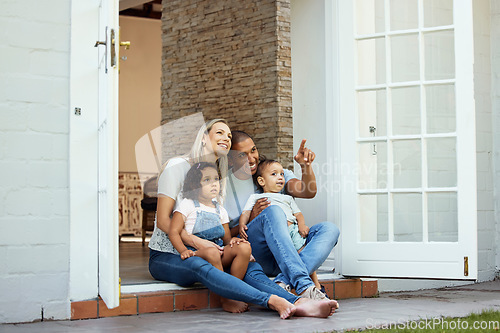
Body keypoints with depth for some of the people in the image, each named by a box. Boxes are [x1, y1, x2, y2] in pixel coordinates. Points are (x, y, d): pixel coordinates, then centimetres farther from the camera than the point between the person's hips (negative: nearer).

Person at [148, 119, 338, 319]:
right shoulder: (177, 166, -3)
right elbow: (163, 221, -11)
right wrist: (196, 242, -24)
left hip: (200, 255, 6)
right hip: (165, 256, -6)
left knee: (250, 267, -22)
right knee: (198, 266, -39)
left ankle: (298, 303, -46)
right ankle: (271, 301, -55)